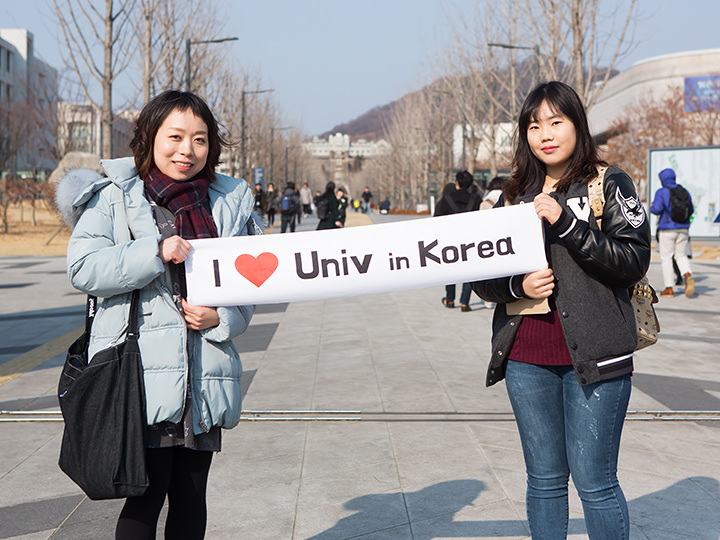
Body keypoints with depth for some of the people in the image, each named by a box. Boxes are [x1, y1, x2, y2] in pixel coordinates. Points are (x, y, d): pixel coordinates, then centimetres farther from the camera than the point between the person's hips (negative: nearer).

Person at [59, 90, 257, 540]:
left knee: (191, 496, 11)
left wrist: (221, 318, -4)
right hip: (143, 374, -4)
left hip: (206, 378, 4)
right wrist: (156, 251, -17)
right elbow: (83, 268, -7)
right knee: (147, 494, -5)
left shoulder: (231, 203, 13)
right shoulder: (114, 197, 3)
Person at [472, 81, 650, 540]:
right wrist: (517, 286, -8)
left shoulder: (609, 183, 1)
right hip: (527, 359, 4)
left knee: (594, 482, 0)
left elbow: (634, 261, -11)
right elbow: (482, 277, 14)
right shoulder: (515, 193, 13)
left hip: (594, 356, -4)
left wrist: (567, 222, -18)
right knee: (545, 479, 12)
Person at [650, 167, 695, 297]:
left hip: (667, 229, -5)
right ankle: (688, 276, -14)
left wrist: (651, 207, 5)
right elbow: (691, 210, 11)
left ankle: (669, 288, 3)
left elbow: (657, 210, -17)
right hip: (683, 228, 5)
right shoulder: (685, 191, 8)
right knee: (681, 256, 14)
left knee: (666, 258, 3)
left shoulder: (661, 192, -8)